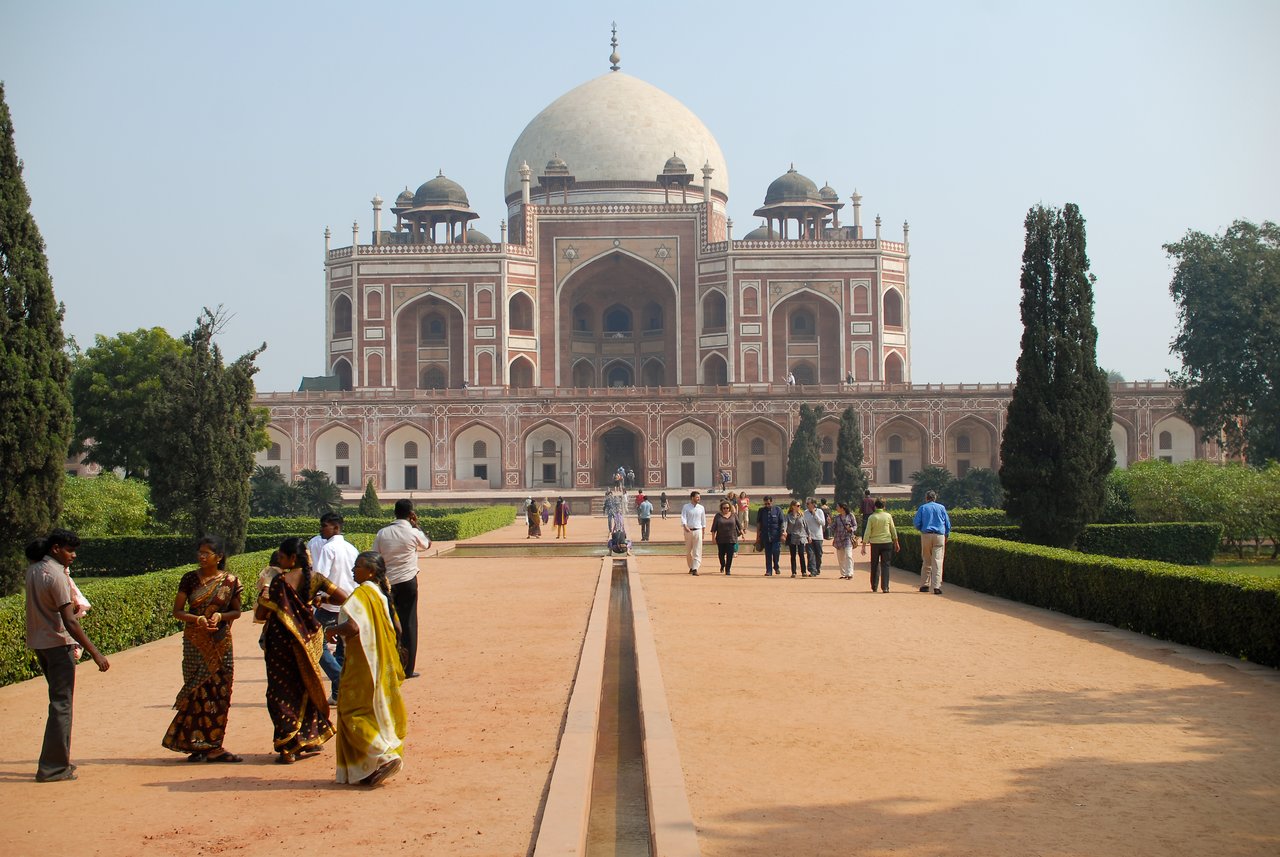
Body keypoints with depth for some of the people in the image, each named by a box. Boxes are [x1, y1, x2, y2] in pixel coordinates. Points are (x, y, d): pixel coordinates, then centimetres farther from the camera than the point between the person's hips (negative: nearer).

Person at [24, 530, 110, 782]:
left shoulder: (33, 570, 6)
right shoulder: (55, 575, -19)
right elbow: (70, 622, -23)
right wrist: (95, 653, -22)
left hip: (38, 643, 9)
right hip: (58, 643, -9)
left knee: (59, 702, 18)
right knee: (61, 705, -4)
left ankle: (58, 760, 24)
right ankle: (53, 768, -4)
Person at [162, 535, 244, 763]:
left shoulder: (230, 581, 1)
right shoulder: (190, 579, 0)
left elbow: (236, 611, 8)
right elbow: (177, 611, 1)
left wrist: (220, 616, -13)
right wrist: (197, 619, -17)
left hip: (220, 643, 1)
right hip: (195, 643, -1)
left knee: (219, 693, 0)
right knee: (198, 691, -3)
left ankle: (213, 746, 7)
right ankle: (196, 743, 5)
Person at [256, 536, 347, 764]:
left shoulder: (279, 581, -16)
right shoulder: (314, 578, -3)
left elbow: (260, 614, -14)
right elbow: (343, 598, -6)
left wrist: (263, 595, 5)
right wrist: (323, 598, 11)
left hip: (281, 640, -5)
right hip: (308, 640, 5)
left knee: (281, 693, 5)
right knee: (306, 689, 20)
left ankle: (288, 748, 1)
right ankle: (310, 740, 26)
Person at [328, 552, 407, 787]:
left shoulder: (361, 594, -16)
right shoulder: (382, 594, 10)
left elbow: (352, 626, -29)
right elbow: (395, 630, 15)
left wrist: (333, 630, -11)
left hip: (363, 666, -9)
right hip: (382, 665, 9)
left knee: (354, 712, -1)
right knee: (377, 712, 12)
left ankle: (385, 756, -11)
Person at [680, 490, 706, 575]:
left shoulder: (701, 508, 7)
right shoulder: (686, 507, 0)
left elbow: (703, 520, 13)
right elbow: (683, 517, -11)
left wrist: (703, 532, 13)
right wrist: (685, 526, -28)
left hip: (698, 531, 1)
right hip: (688, 531, -1)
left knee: (697, 551, -9)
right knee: (688, 551, 8)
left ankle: (695, 569, -13)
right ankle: (691, 567, 25)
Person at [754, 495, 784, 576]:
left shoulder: (777, 510, 1)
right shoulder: (761, 511, 7)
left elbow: (782, 523, 2)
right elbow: (758, 524, 11)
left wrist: (782, 534, -4)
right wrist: (758, 536, 9)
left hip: (776, 535, -2)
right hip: (765, 535, 2)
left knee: (776, 551, -10)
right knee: (768, 554, 4)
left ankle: (776, 567, 14)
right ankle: (769, 571, 9)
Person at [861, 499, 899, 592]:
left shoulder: (872, 517, -4)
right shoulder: (888, 516, -1)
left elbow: (867, 532, -6)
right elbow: (893, 530, 4)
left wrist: (864, 546, -4)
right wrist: (896, 542, 15)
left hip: (875, 543, 0)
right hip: (886, 542, 0)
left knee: (875, 565, 12)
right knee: (885, 565, 2)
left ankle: (874, 586, 17)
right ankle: (885, 587, -4)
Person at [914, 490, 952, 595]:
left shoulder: (922, 508, 5)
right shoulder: (941, 507, 8)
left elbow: (916, 522, 2)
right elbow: (947, 523, 9)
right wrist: (946, 535, 22)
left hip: (926, 535, 1)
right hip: (939, 536, -1)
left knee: (926, 561, 12)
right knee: (937, 561, -6)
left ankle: (924, 585, 12)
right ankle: (936, 586, -15)